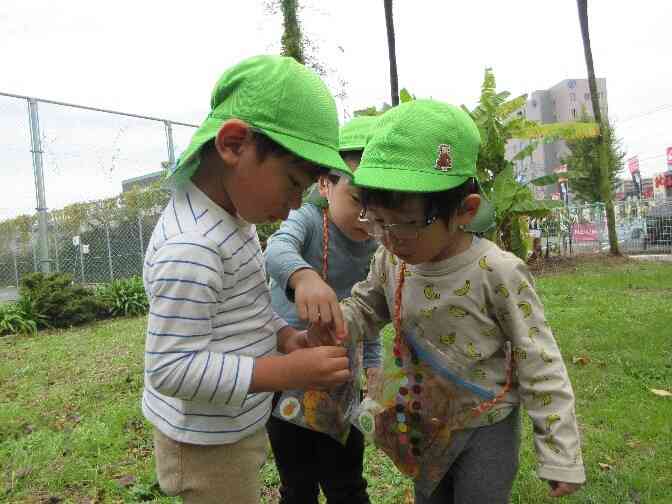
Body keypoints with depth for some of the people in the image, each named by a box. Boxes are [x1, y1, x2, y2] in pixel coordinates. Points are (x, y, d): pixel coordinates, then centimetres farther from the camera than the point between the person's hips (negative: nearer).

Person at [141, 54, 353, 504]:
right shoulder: (191, 248, -32)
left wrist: (283, 335, -5)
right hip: (208, 442, -9)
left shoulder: (232, 214, -1)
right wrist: (287, 372, -32)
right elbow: (172, 368, -29)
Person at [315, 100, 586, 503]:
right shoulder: (390, 261, -13)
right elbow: (365, 310, 5)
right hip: (422, 425, 5)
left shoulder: (498, 272, -27)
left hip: (486, 428, -5)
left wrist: (560, 454, -14)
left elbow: (539, 366, -19)